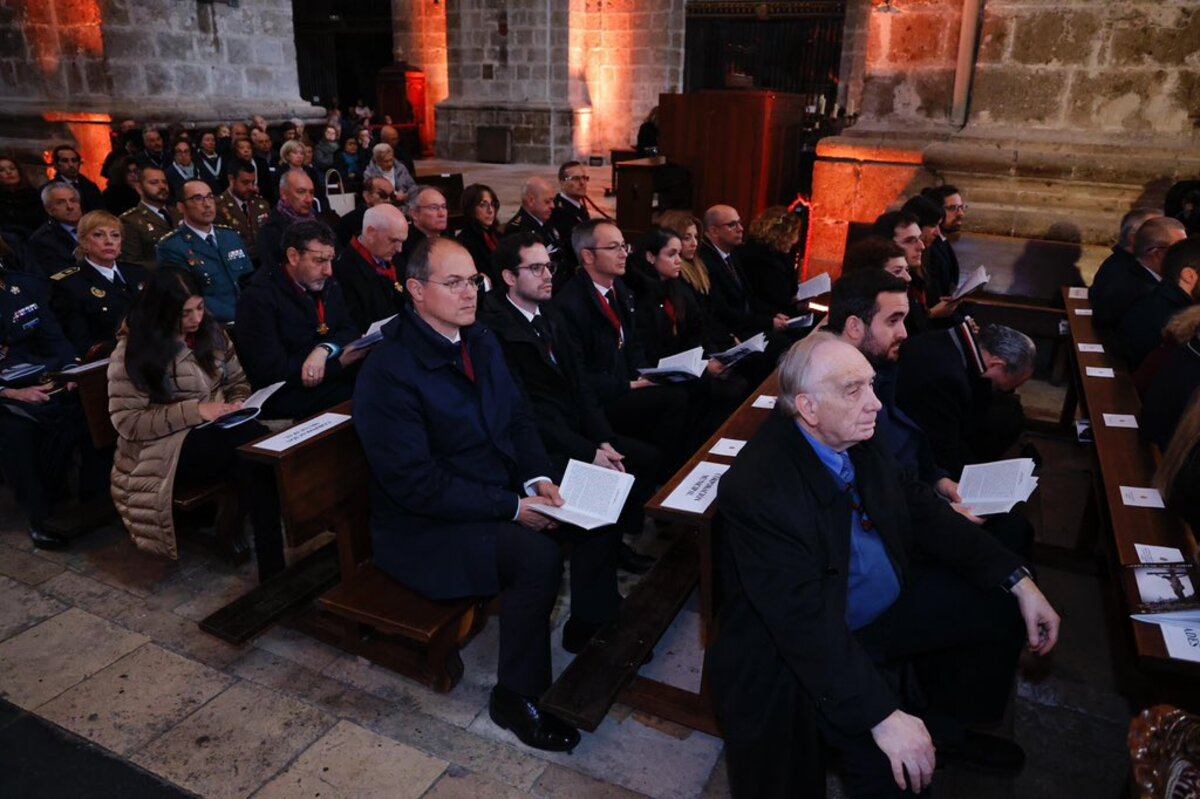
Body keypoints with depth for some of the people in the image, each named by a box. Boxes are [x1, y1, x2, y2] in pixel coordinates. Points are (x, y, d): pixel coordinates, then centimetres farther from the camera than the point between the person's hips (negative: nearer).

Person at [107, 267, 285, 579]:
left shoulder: (211, 332, 9)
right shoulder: (132, 352, -6)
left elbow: (237, 382, 20)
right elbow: (127, 422, -10)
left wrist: (238, 406, -4)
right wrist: (195, 411, -20)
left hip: (218, 434, 5)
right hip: (166, 449, -5)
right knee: (254, 443, -35)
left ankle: (273, 566, -31)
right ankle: (273, 569, -31)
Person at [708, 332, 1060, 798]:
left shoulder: (856, 437, -8)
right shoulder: (758, 488, -31)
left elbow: (922, 510, 3)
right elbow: (805, 619, -31)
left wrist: (1018, 581, -3)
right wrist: (883, 716, -33)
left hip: (893, 599, 8)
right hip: (809, 640, -8)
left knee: (1002, 610, 8)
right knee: (894, 760, -25)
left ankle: (947, 726, 29)